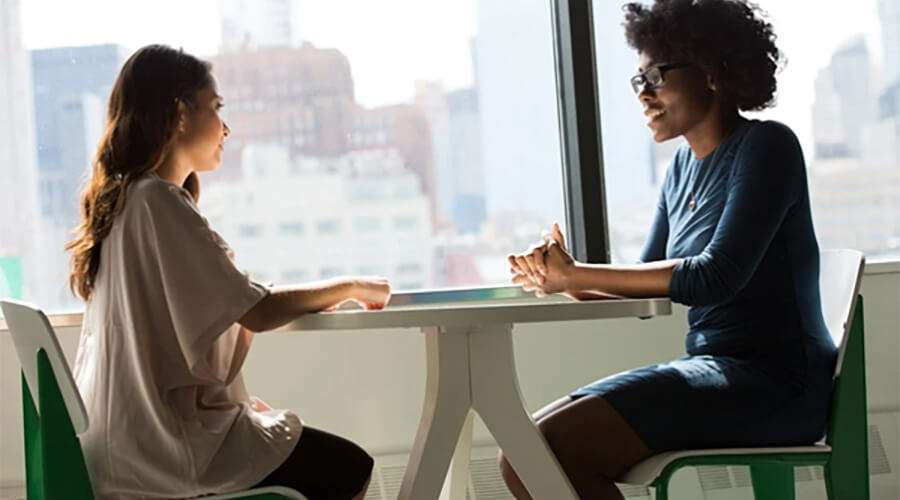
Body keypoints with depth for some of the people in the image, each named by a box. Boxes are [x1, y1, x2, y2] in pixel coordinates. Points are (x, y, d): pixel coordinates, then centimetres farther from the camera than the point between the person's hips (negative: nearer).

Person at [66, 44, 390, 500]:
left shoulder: (123, 197, 10)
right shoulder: (158, 201, -19)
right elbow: (257, 312, -21)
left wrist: (318, 297, 7)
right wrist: (351, 287, -5)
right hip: (164, 444, -10)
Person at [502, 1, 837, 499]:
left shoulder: (766, 147, -8)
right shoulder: (685, 166, 16)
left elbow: (718, 276, -20)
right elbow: (646, 284, 15)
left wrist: (575, 274, -16)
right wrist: (565, 277, -6)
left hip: (774, 384, -8)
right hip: (713, 371, 8)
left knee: (546, 449, -23)